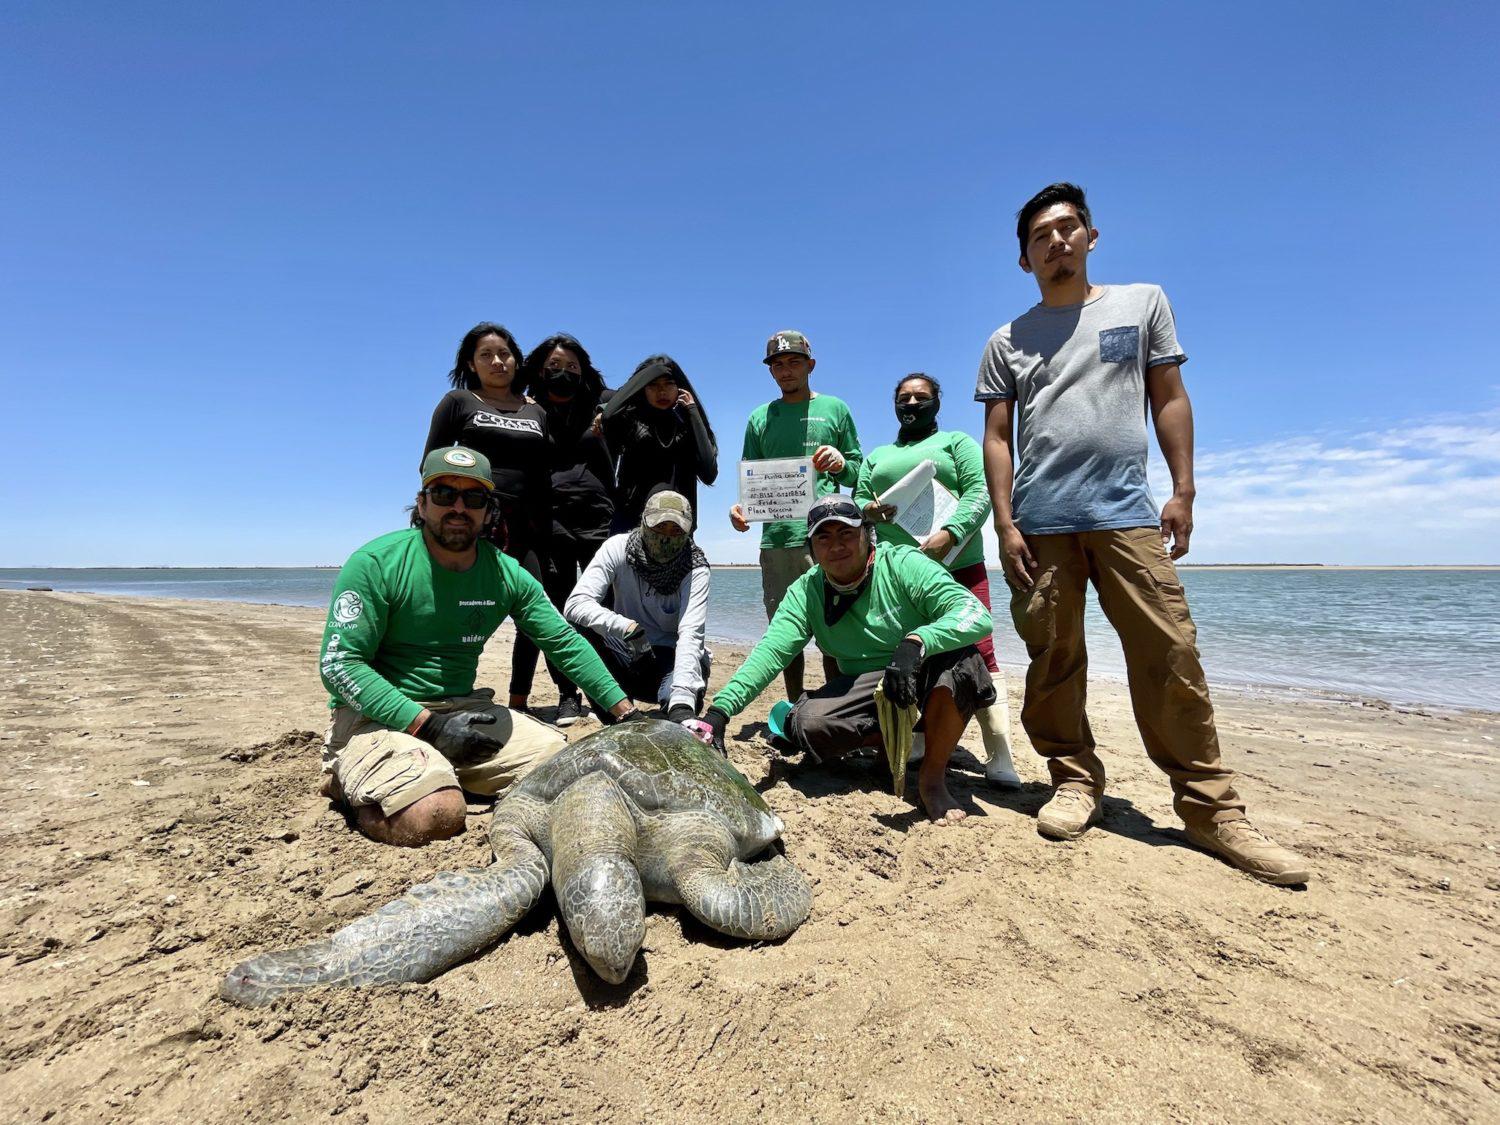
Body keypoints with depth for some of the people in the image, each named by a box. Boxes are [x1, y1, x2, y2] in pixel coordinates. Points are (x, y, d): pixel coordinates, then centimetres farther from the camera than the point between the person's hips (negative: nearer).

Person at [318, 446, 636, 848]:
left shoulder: (506, 574, 1)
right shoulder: (376, 563, -11)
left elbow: (565, 643, 5)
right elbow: (339, 663, -13)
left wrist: (626, 712, 1)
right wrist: (426, 724, -21)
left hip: (462, 708, 5)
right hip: (374, 714, -5)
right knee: (436, 815, -30)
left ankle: (441, 768, 12)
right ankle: (345, 779, 4)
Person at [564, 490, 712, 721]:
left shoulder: (696, 569, -18)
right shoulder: (617, 548, -14)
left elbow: (691, 634, -29)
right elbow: (576, 603, -25)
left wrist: (682, 702, -43)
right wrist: (628, 628, -41)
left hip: (672, 657, -2)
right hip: (625, 657, 2)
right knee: (577, 622, -26)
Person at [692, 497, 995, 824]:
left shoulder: (904, 564, -18)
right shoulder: (805, 593, -7)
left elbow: (977, 615, -28)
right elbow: (770, 652, -19)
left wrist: (916, 642, -48)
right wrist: (719, 710, -34)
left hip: (927, 679, -2)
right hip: (866, 689, 3)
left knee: (960, 660, -34)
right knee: (805, 724, -23)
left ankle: (933, 777, -13)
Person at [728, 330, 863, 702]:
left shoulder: (835, 409, 12)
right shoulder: (760, 418, 17)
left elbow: (858, 473, 11)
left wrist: (841, 463, -11)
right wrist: (740, 506, -6)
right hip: (776, 537, 3)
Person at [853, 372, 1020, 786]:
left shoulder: (958, 442, 14)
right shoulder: (877, 456, 26)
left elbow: (980, 492, -1)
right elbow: (857, 501, 18)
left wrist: (949, 533, -18)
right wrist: (869, 509, -7)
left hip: (956, 566, -4)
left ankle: (999, 758, -9)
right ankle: (915, 745, 15)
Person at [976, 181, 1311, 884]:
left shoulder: (1142, 303, 17)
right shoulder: (1008, 341, 14)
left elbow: (1169, 399, 13)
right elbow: (996, 438, 8)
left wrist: (1183, 491, 3)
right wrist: (1004, 523, -3)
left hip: (1127, 514, 0)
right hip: (1040, 523, 1)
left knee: (1171, 655, -5)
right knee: (1053, 660, 2)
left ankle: (1211, 808, 7)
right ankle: (1075, 782, 17)